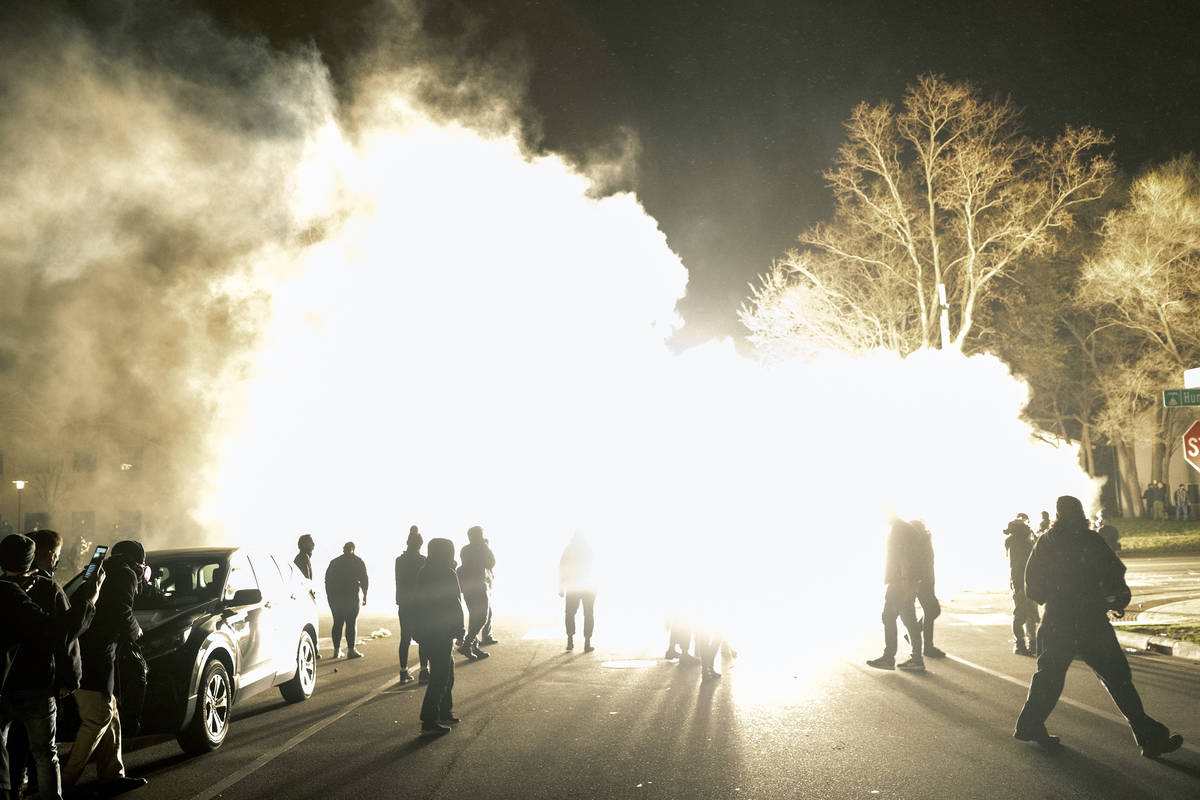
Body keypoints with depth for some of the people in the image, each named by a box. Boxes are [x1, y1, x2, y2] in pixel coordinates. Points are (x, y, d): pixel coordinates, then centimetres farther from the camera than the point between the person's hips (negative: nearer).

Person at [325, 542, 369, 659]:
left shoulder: (334, 562, 13)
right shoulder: (358, 562, 1)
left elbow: (327, 580, 13)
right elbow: (364, 580, -2)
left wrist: (329, 596, 16)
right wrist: (365, 596, 4)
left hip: (334, 597, 4)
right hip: (351, 596, -4)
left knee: (337, 623, 10)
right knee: (351, 623, -3)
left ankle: (337, 649, 10)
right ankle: (351, 649, -7)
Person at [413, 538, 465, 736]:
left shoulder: (423, 573, 10)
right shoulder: (447, 574, -16)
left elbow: (418, 602, 14)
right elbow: (454, 604, -16)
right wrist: (460, 628, -4)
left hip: (425, 630, 9)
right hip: (441, 633, -9)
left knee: (446, 673, 21)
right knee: (440, 677, -3)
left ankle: (444, 714, 30)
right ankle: (429, 723, -3)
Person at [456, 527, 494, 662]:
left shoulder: (464, 550, 12)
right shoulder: (481, 549, -11)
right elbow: (490, 564, -2)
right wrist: (487, 547, 5)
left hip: (467, 589, 8)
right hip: (478, 588, -8)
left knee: (474, 618, 14)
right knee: (482, 618, -6)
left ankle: (474, 648, 15)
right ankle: (466, 645, -17)